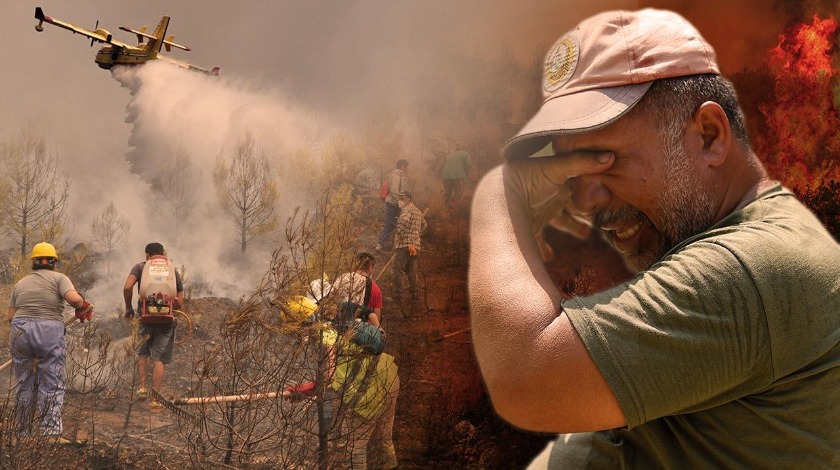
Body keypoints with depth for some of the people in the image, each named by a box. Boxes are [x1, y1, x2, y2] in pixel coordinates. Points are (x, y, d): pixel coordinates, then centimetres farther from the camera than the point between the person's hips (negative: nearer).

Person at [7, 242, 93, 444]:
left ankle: (22, 433, 16)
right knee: (52, 385, 0)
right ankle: (51, 433, -7)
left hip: (19, 331, 4)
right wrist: (83, 307, 6)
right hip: (49, 332, -4)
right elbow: (74, 298, -13)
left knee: (24, 384, 12)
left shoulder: (20, 284, 16)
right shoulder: (59, 278, 4)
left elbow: (10, 316, 9)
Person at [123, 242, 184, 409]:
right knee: (160, 359, 2)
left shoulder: (140, 267, 5)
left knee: (143, 353, 24)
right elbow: (179, 303, 4)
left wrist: (128, 307, 3)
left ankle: (142, 387, 13)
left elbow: (127, 287, -11)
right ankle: (155, 400, 0)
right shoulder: (174, 271, 7)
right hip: (167, 320, 0)